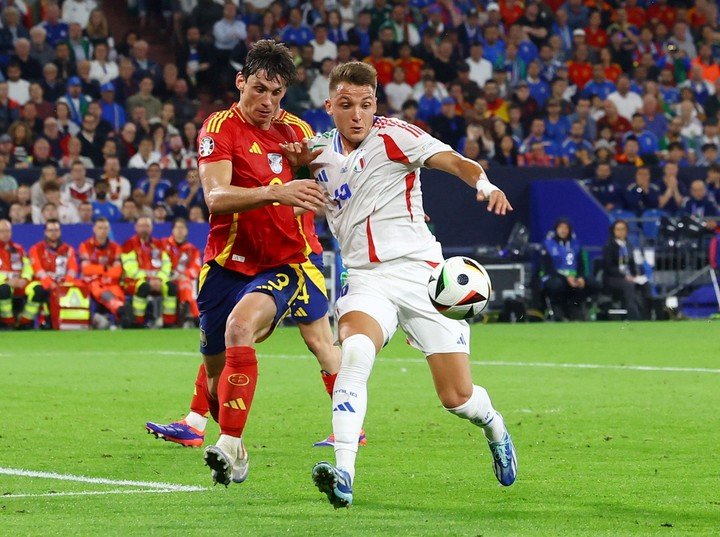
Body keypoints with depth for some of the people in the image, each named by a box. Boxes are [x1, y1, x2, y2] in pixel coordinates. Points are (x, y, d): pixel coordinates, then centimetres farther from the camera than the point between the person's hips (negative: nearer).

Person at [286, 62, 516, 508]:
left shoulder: (392, 136, -5)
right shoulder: (321, 153, 10)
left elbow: (456, 162, -16)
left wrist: (485, 184, -38)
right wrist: (298, 163, 4)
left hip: (419, 270, -3)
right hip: (366, 279, 3)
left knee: (458, 398, -1)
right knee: (355, 352, -31)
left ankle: (494, 427, 36)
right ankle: (343, 474, -38)